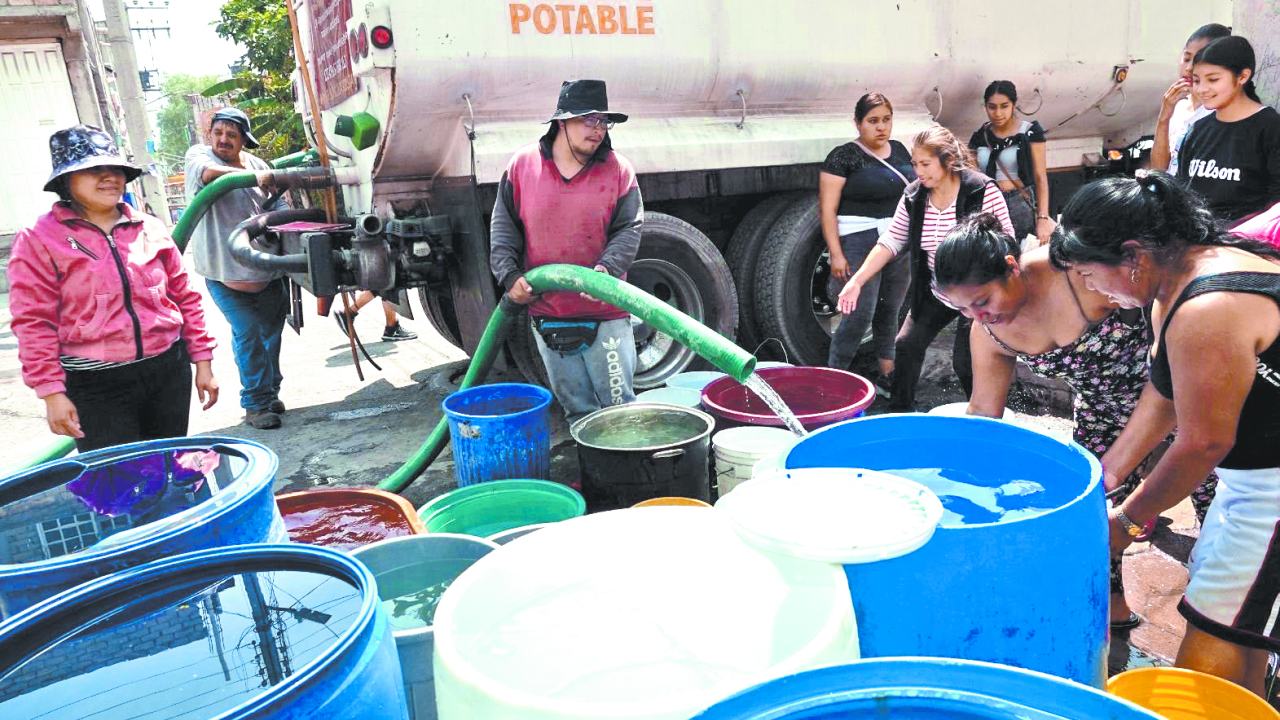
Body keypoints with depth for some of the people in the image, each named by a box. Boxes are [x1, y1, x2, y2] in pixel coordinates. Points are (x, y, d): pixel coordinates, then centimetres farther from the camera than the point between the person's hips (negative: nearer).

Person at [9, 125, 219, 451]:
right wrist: (52, 393, -10)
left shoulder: (151, 229, 8)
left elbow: (185, 297, 12)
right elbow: (34, 323, -5)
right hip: (97, 387, -3)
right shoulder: (39, 240, -2)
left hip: (168, 370, 4)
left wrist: (202, 362, 10)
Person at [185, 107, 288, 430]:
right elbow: (206, 171, -23)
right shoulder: (199, 154, 2)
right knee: (248, 334, -8)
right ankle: (255, 404, 1)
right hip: (224, 269, -5)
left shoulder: (256, 164, 14)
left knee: (271, 330, 9)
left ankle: (270, 393, 25)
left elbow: (275, 208, 16)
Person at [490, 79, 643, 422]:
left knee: (619, 405, 5)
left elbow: (628, 230, -3)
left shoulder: (617, 169, -1)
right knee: (577, 409, 15)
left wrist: (607, 269, -21)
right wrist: (510, 276, -6)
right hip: (546, 314, 2)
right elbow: (503, 226, 6)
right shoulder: (523, 164, 2)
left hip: (605, 315, -1)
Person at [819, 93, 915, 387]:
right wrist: (836, 254, -18)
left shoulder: (900, 150, 13)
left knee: (890, 312, 14)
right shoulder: (844, 156, -8)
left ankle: (887, 372, 28)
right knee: (860, 315, -9)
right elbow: (827, 208, -12)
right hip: (861, 244, -6)